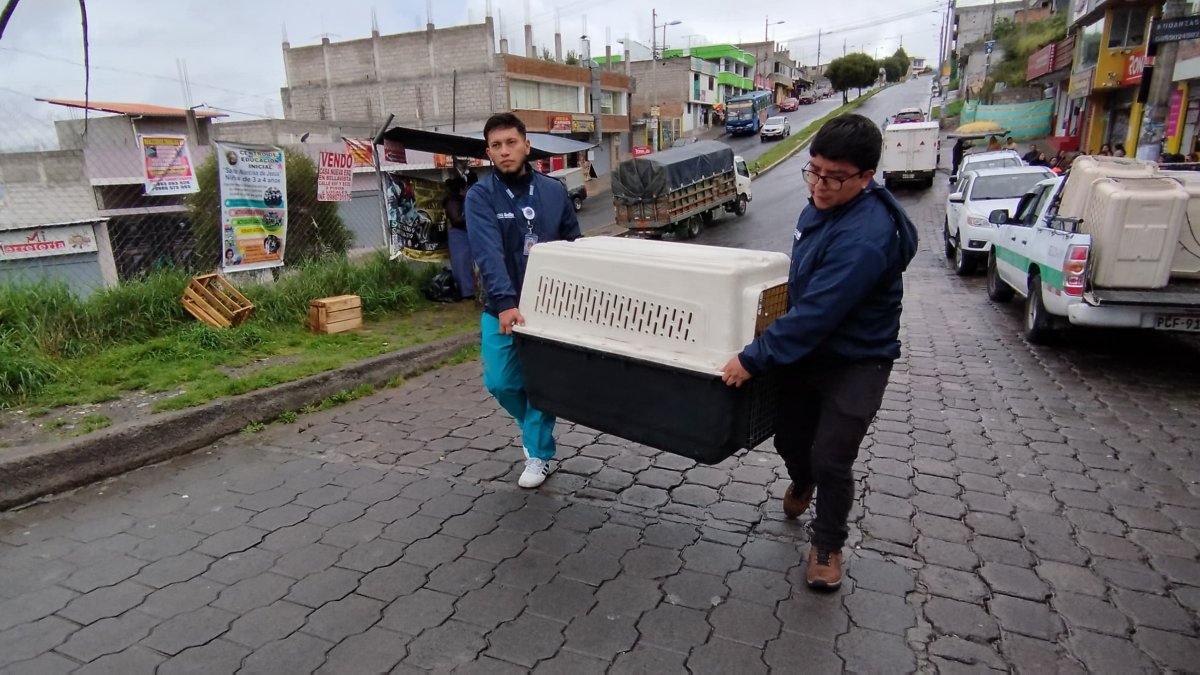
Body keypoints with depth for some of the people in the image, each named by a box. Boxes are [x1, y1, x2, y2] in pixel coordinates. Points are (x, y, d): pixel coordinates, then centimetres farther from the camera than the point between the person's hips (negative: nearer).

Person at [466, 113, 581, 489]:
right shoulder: (480, 196, -7)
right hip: (502, 309, -1)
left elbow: (574, 247, 8)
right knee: (500, 382, 3)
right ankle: (532, 423, 33)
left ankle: (538, 452, 23)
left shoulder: (554, 192, 2)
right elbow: (488, 253, -21)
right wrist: (505, 303, -34)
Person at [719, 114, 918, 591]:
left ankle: (827, 545, 23)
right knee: (790, 436, 18)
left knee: (831, 460, -3)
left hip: (855, 363, -7)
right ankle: (801, 483, 53)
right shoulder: (821, 205, -3)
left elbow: (817, 313, -33)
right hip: (807, 349, 7)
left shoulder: (865, 237, -31)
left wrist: (754, 359, -28)